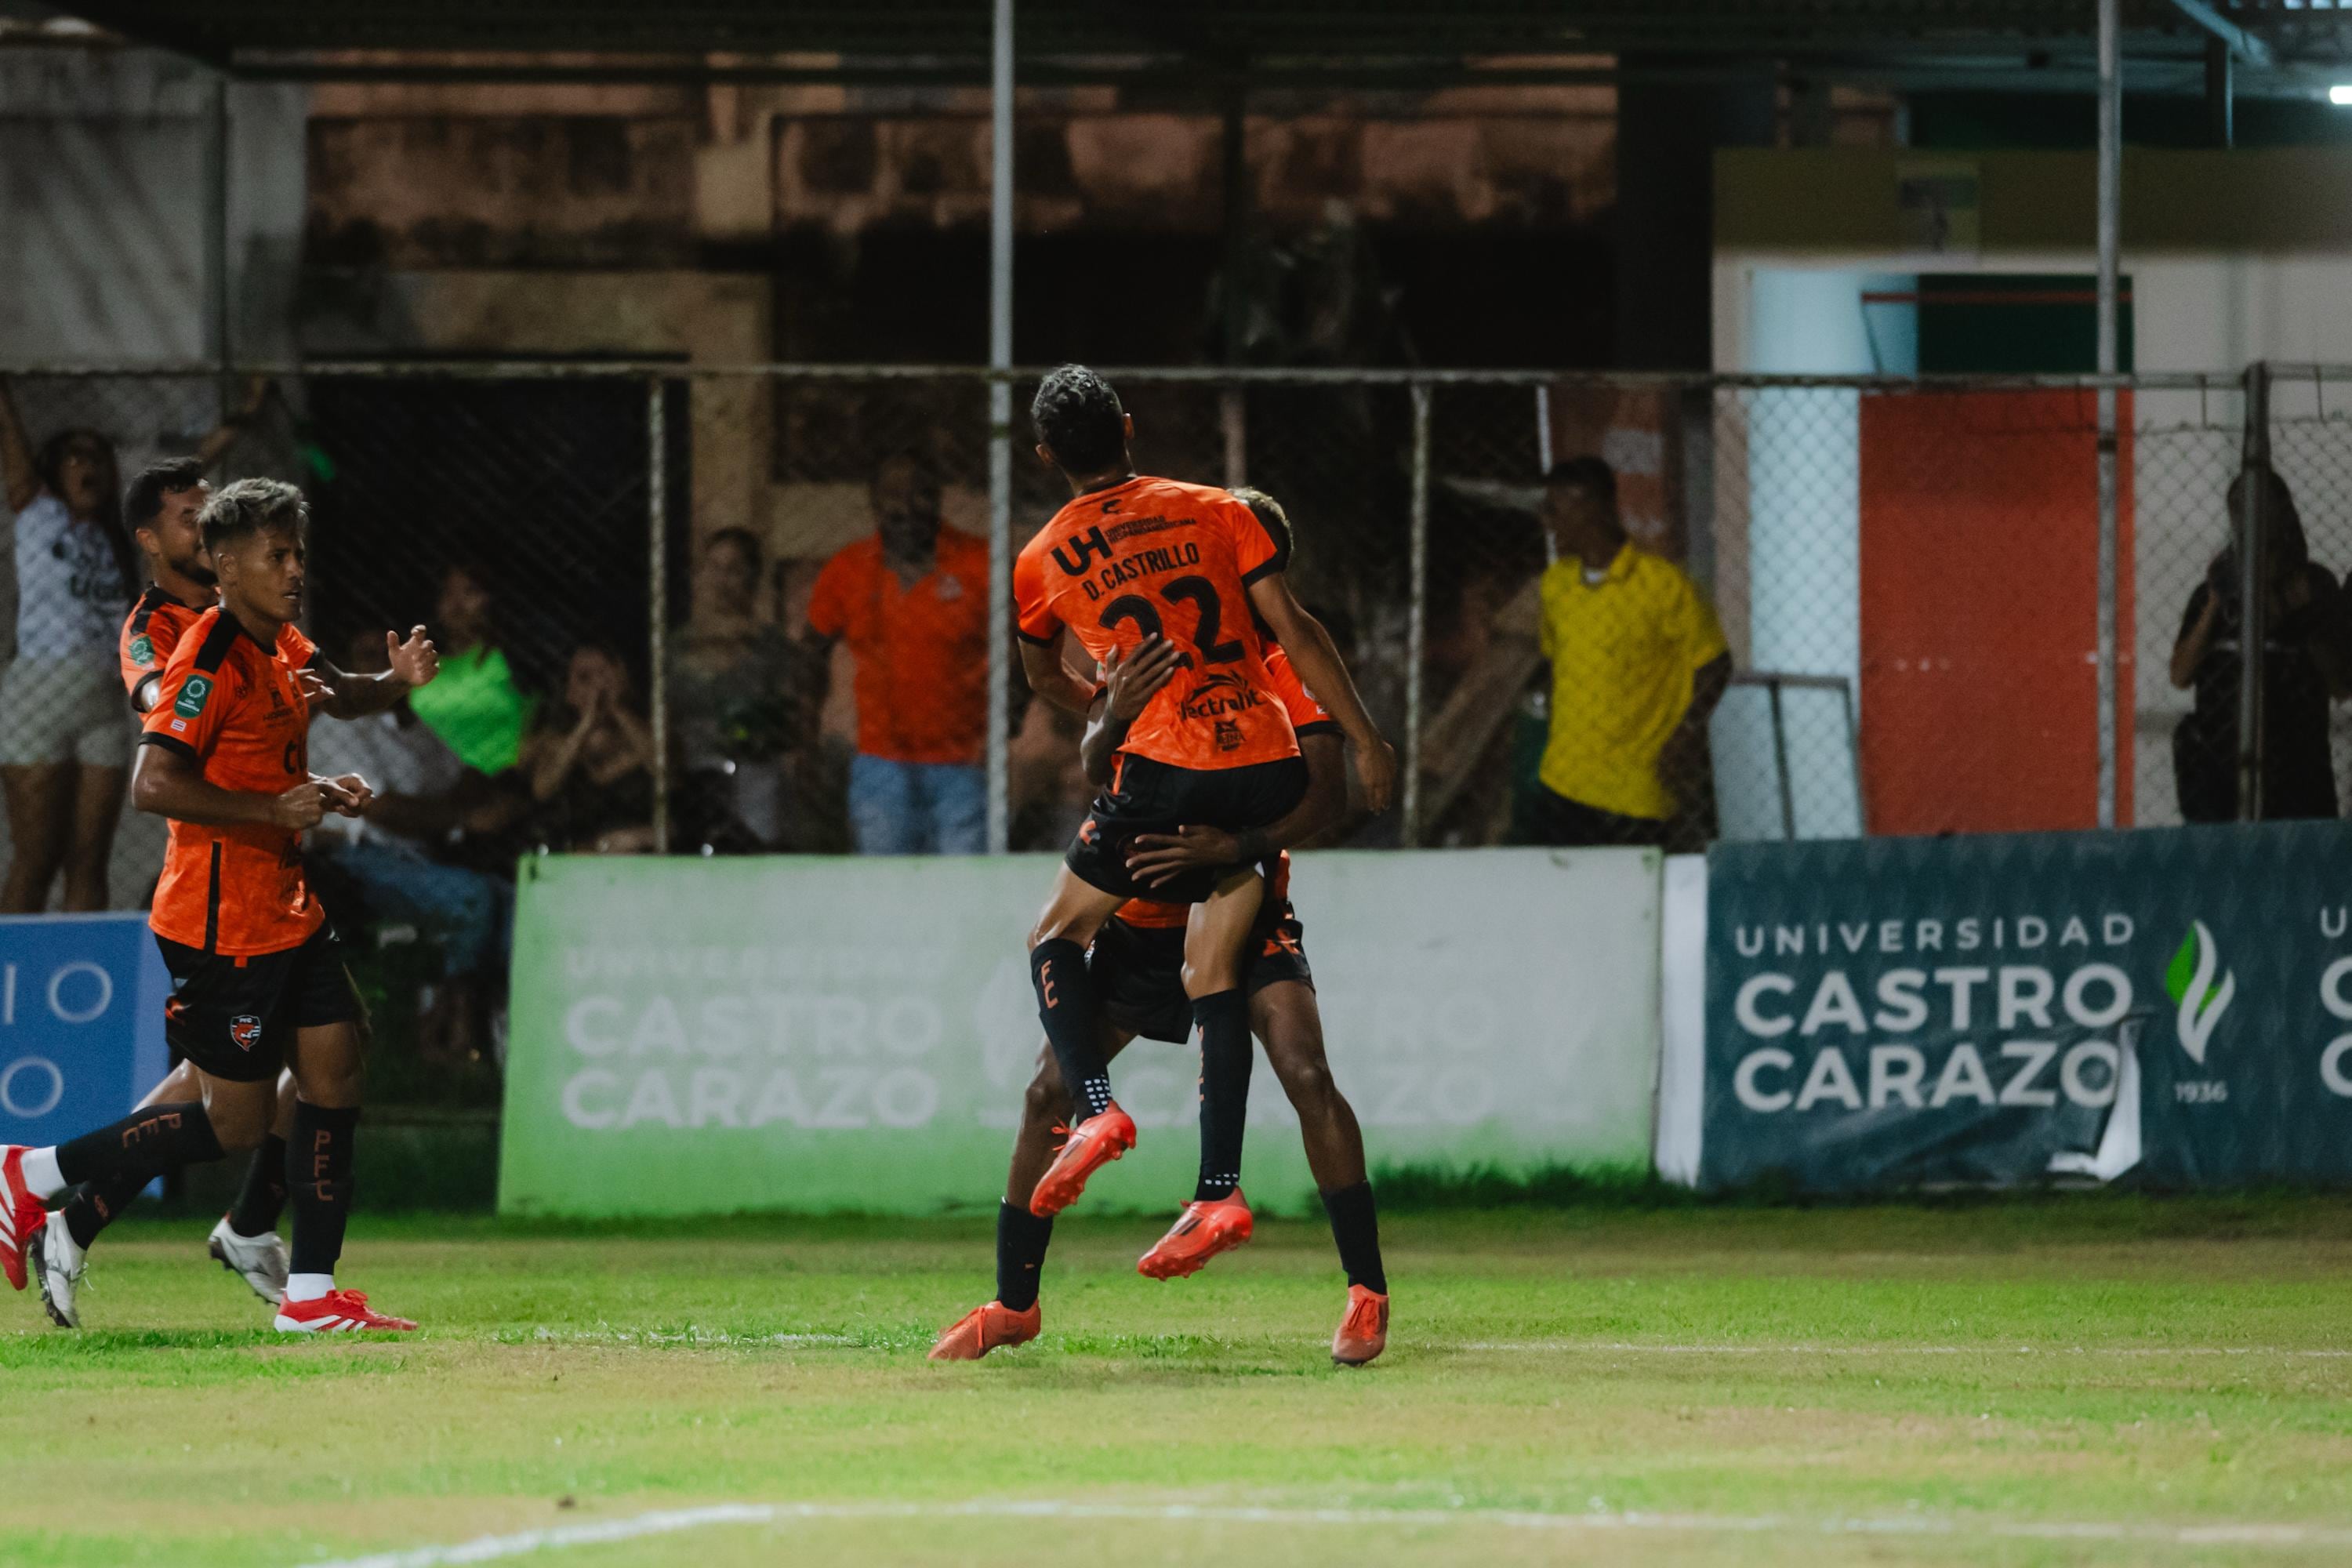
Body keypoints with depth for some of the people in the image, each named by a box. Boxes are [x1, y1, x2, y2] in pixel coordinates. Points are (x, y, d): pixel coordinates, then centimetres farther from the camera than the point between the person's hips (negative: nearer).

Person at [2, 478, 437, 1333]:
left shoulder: (280, 645, 9)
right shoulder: (213, 659, -19)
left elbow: (337, 693, 29)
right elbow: (153, 783, -27)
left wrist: (396, 680, 7)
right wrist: (275, 808, -27)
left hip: (287, 912, 9)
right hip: (225, 927, -9)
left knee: (335, 1074, 3)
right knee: (235, 1121, -3)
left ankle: (312, 1294, 6)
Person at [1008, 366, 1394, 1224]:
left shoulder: (1041, 562, 8)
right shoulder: (1216, 512, 7)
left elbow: (1043, 676, 26)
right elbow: (1294, 631, 2)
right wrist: (1366, 741, 7)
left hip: (1165, 773, -3)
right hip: (1268, 765, 3)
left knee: (1056, 940, 13)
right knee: (1213, 974, 11)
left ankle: (1094, 1104, -12)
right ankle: (1219, 1184, 2)